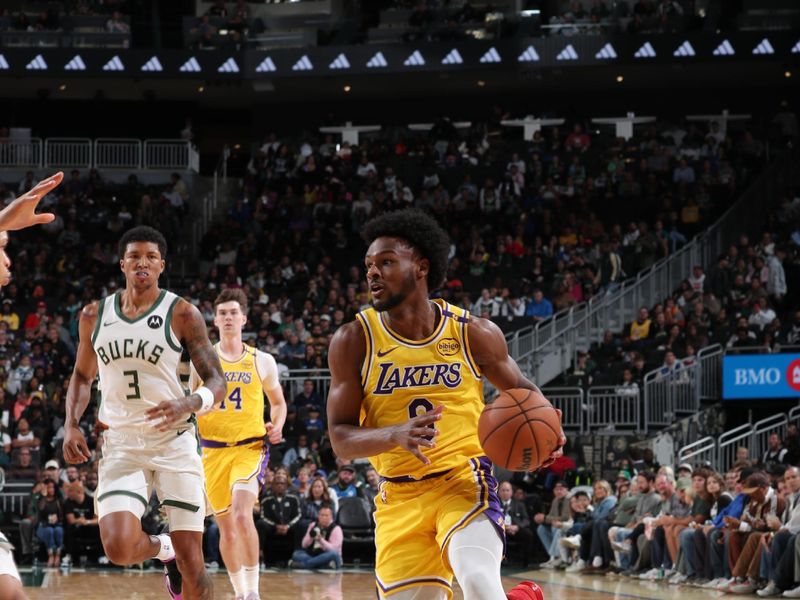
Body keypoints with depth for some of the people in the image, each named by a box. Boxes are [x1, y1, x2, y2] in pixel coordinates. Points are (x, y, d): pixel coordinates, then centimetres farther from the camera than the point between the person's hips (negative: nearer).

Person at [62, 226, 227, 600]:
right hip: (120, 443, 2)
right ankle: (162, 548, 18)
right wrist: (72, 425, 5)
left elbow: (217, 383, -5)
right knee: (118, 549, -17)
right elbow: (82, 376, 22)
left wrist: (188, 405, -27)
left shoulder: (181, 313, -3)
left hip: (173, 441, -2)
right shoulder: (95, 315, 8)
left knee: (191, 561, -6)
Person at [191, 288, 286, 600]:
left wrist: (277, 426, -3)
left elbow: (278, 402, 16)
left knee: (242, 513, -24)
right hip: (213, 449, 2)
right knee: (226, 525, 8)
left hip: (250, 447, -2)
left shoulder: (262, 361, 4)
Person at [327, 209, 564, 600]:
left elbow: (518, 388, 12)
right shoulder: (353, 341, -5)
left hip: (464, 482, -2)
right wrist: (396, 434, -27)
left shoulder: (475, 333, -5)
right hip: (400, 499, 2)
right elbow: (340, 439, -7)